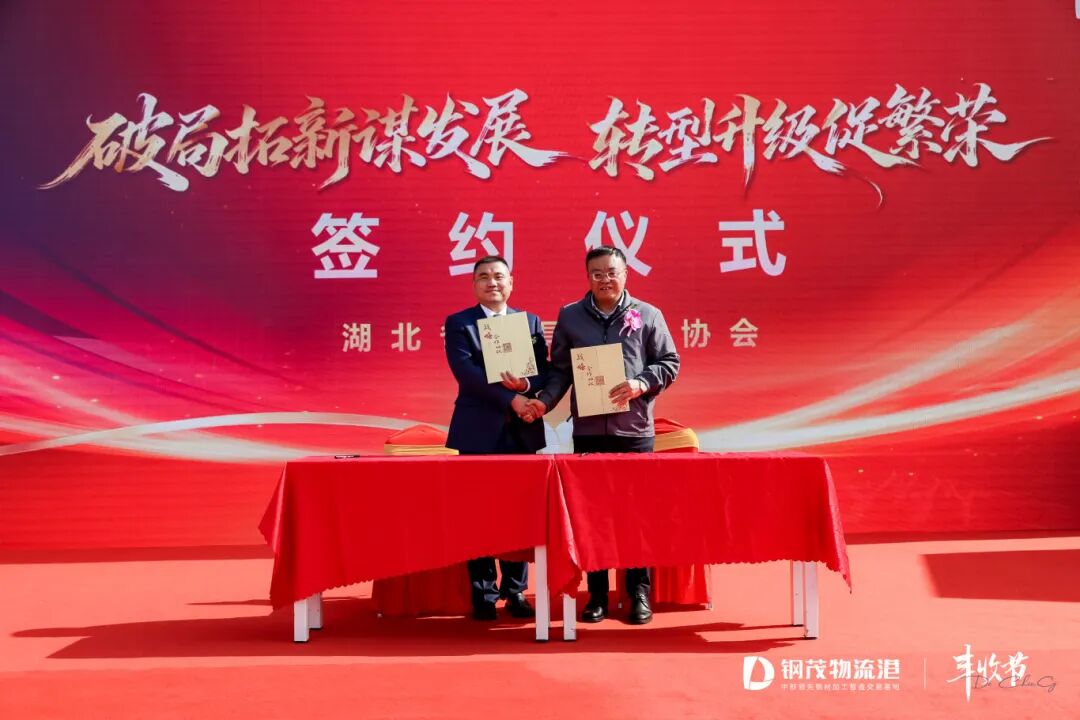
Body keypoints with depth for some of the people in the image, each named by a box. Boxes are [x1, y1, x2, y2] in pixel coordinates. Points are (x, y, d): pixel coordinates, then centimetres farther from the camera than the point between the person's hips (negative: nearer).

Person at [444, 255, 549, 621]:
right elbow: (465, 372, -11)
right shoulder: (458, 323, 4)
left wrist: (526, 384, -17)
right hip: (479, 432, -2)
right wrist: (510, 398, -18)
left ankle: (515, 592, 15)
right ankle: (483, 595, 10)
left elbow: (545, 372, 6)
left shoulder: (531, 321, 13)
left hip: (522, 431, 3)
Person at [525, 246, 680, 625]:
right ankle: (597, 594, 15)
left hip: (634, 431, -1)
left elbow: (669, 363, 5)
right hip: (587, 431, 1)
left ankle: (639, 593, 14)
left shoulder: (647, 315, 5)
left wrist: (640, 385, -11)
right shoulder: (569, 317, 7)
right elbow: (560, 370, 8)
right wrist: (545, 400, -9)